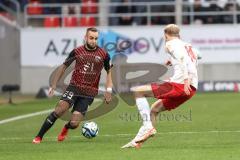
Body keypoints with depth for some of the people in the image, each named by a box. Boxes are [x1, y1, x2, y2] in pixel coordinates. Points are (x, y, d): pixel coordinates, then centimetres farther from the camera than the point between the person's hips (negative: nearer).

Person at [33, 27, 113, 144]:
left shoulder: (103, 55, 0)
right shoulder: (77, 51, 0)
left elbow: (109, 71, 13)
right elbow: (63, 67, 11)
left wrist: (108, 90, 1)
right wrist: (53, 85, 8)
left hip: (89, 93, 0)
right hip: (74, 87, 0)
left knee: (74, 124, -8)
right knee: (60, 109, -25)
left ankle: (66, 129, 32)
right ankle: (38, 137, -17)